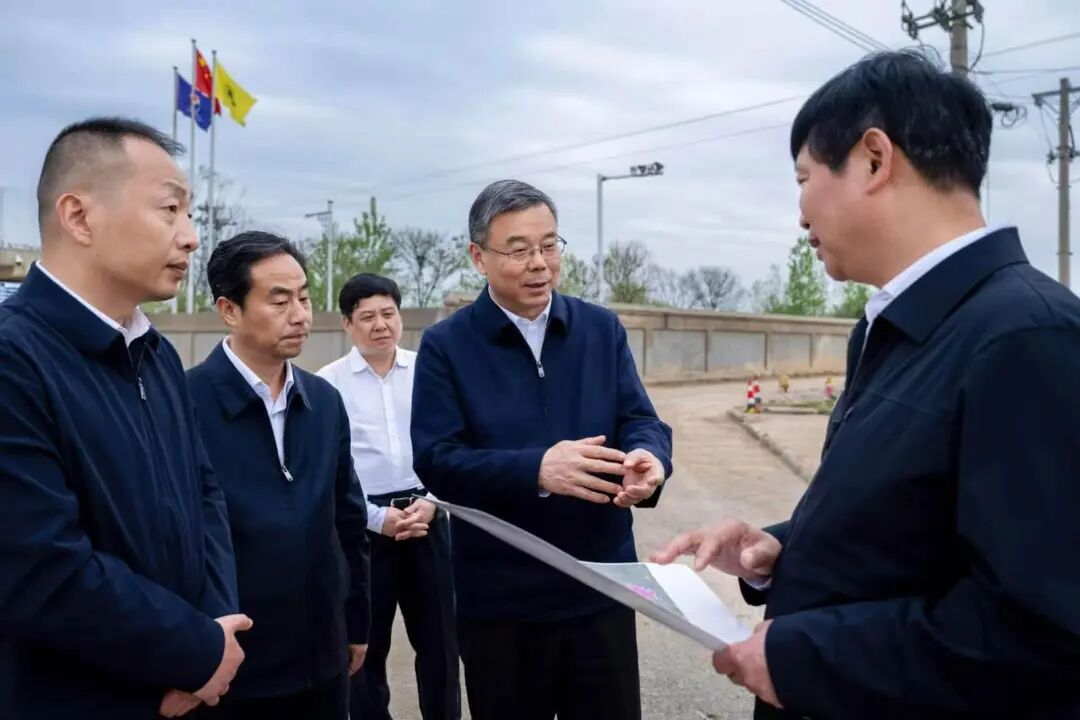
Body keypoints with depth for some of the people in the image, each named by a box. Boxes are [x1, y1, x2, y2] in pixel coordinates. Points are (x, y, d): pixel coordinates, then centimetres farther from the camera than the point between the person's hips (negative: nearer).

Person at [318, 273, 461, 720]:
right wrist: (378, 518, -11)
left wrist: (431, 502, -8)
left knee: (438, 639, 12)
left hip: (427, 516, 2)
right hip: (363, 524, -1)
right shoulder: (328, 383, -5)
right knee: (366, 644, 14)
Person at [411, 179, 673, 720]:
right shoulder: (445, 345, -4)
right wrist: (537, 470, -29)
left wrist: (648, 458, -25)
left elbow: (640, 420, 0)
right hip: (499, 600, -2)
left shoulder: (602, 329, 5)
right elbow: (435, 462, -13)